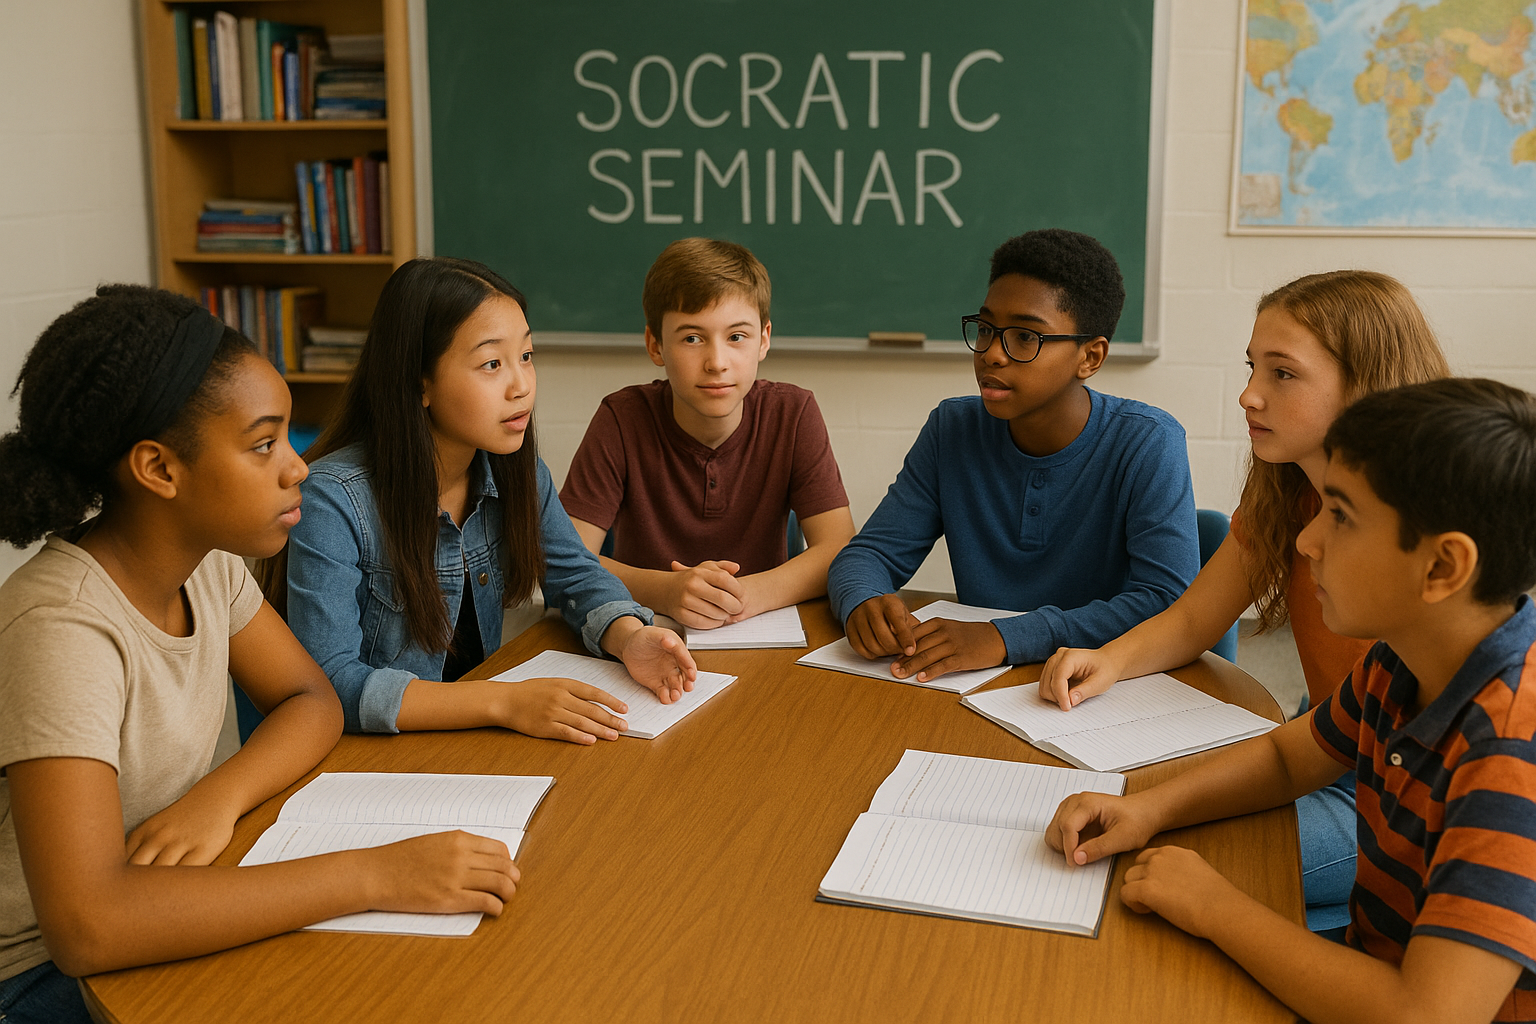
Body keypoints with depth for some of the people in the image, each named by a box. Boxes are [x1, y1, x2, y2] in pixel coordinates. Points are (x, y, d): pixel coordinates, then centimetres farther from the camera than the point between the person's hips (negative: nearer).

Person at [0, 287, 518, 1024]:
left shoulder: (207, 561, -5)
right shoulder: (63, 627, -29)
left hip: (166, 924, 7)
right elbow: (86, 927, -38)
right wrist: (377, 875, -39)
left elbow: (312, 702, 3)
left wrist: (220, 796, -19)